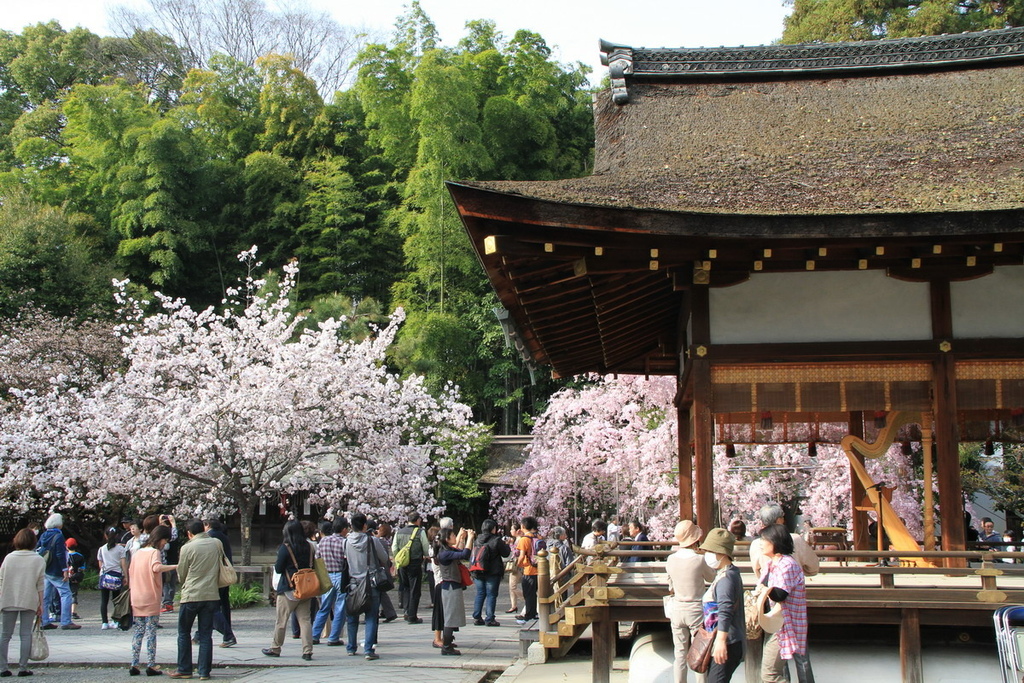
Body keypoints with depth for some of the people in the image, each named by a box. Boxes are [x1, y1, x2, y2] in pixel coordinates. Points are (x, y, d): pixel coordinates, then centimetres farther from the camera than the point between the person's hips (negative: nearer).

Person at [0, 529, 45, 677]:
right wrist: (40, 604, 4)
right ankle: (23, 667, 1)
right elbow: (40, 585, -1)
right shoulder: (38, 560, -1)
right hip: (29, 602, -1)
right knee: (26, 634, 3)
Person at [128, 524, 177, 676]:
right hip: (151, 599, -6)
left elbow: (130, 572, 16)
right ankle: (151, 666, 0)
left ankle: (134, 665, 7)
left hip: (136, 599, 6)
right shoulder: (154, 552, -10)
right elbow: (156, 568, -30)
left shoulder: (137, 552, 12)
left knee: (138, 631, 10)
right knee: (151, 631, -1)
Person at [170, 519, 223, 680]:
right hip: (211, 595, 3)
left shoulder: (187, 548, -8)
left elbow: (181, 575, 2)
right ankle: (204, 671, 7)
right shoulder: (217, 544, 1)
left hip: (191, 595, -3)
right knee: (206, 635, 8)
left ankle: (184, 670, 15)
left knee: (184, 634, 12)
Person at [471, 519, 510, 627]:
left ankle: (477, 617, 12)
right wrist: (506, 545, 14)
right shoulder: (496, 540, -12)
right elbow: (506, 553, -4)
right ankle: (489, 619, 0)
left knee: (480, 594, 12)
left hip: (478, 573, 5)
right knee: (491, 595, 1)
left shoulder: (477, 540, 4)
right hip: (492, 573, -5)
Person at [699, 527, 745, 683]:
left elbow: (725, 611, -26)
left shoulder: (726, 577, -16)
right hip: (719, 642, 11)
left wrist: (721, 641, -32)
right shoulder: (723, 574, 17)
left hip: (727, 645, -11)